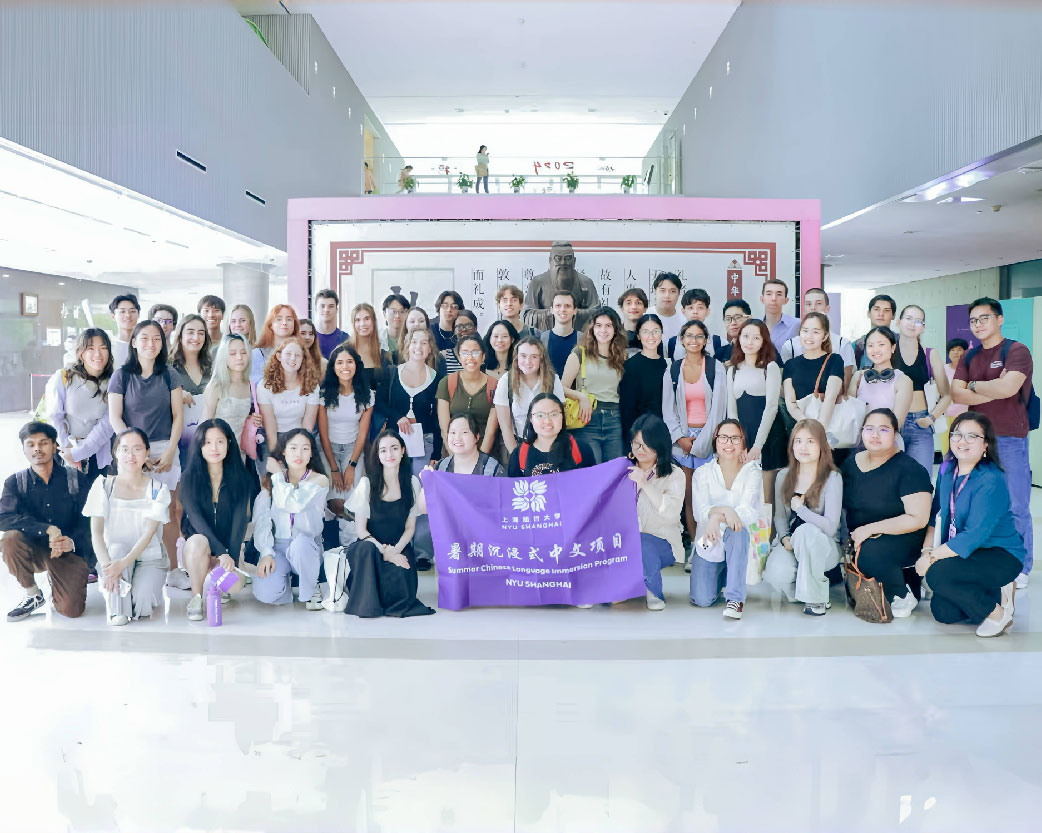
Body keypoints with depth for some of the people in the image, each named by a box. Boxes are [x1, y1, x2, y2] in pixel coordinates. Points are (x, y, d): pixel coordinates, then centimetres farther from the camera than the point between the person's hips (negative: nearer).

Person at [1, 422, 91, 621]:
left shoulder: (74, 478, -1)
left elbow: (85, 519, -4)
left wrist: (71, 542, -25)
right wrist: (48, 529, -30)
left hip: (69, 550, -1)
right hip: (33, 550, 1)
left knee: (71, 610, -17)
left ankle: (54, 582, 21)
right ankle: (33, 595, -9)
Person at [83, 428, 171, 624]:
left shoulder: (158, 490, -5)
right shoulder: (103, 486, -3)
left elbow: (148, 534, -16)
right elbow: (96, 531, -11)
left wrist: (124, 563, -33)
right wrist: (107, 564, -30)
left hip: (150, 558, -1)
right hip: (114, 557, 1)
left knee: (141, 601, -27)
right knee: (117, 548, -34)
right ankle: (117, 608, -22)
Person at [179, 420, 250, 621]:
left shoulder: (239, 477, -2)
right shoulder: (191, 477, -5)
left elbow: (240, 520, -7)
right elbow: (196, 520, -14)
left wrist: (231, 557, -20)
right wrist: (221, 553, -26)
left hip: (229, 548, 2)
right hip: (196, 548, -1)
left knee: (235, 584, -28)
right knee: (198, 541, -37)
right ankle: (196, 598, -17)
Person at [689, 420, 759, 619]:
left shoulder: (752, 472, -2)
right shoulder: (702, 473, 1)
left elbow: (749, 511, -17)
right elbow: (699, 512, -14)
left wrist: (717, 518, -35)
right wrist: (724, 510, -36)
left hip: (738, 544, -1)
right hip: (708, 545, 1)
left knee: (737, 531, -36)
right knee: (702, 600, -16)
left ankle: (735, 598, -26)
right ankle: (721, 576, 19)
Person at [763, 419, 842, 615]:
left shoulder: (832, 478, -11)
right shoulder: (784, 476, 4)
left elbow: (830, 526, -17)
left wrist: (800, 508, -16)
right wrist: (785, 538, -10)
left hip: (823, 548, -3)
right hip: (790, 543, 3)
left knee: (806, 530, -39)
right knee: (776, 574, -32)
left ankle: (816, 596, -19)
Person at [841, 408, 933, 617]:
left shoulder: (909, 469, -10)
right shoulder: (851, 463, 8)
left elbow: (918, 519, -16)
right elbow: (841, 505, 17)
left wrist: (871, 528, -20)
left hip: (901, 542, -7)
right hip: (856, 540, 7)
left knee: (870, 552, -37)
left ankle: (904, 595, -7)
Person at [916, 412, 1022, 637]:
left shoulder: (991, 481, -23)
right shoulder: (947, 469, 1)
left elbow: (974, 536, -27)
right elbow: (936, 513, 5)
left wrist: (932, 558, -24)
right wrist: (927, 549, -9)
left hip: (1002, 556, -7)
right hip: (964, 552, 7)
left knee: (937, 573, -29)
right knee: (942, 612, -5)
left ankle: (997, 612, -6)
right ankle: (995, 593, 19)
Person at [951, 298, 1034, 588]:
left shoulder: (1016, 351, -5)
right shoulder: (970, 357, 13)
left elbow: (1008, 387, -21)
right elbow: (956, 394, 1)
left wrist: (975, 385, -5)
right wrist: (994, 391, -9)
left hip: (1010, 440, -5)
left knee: (1015, 508, -1)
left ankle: (1020, 568, 10)